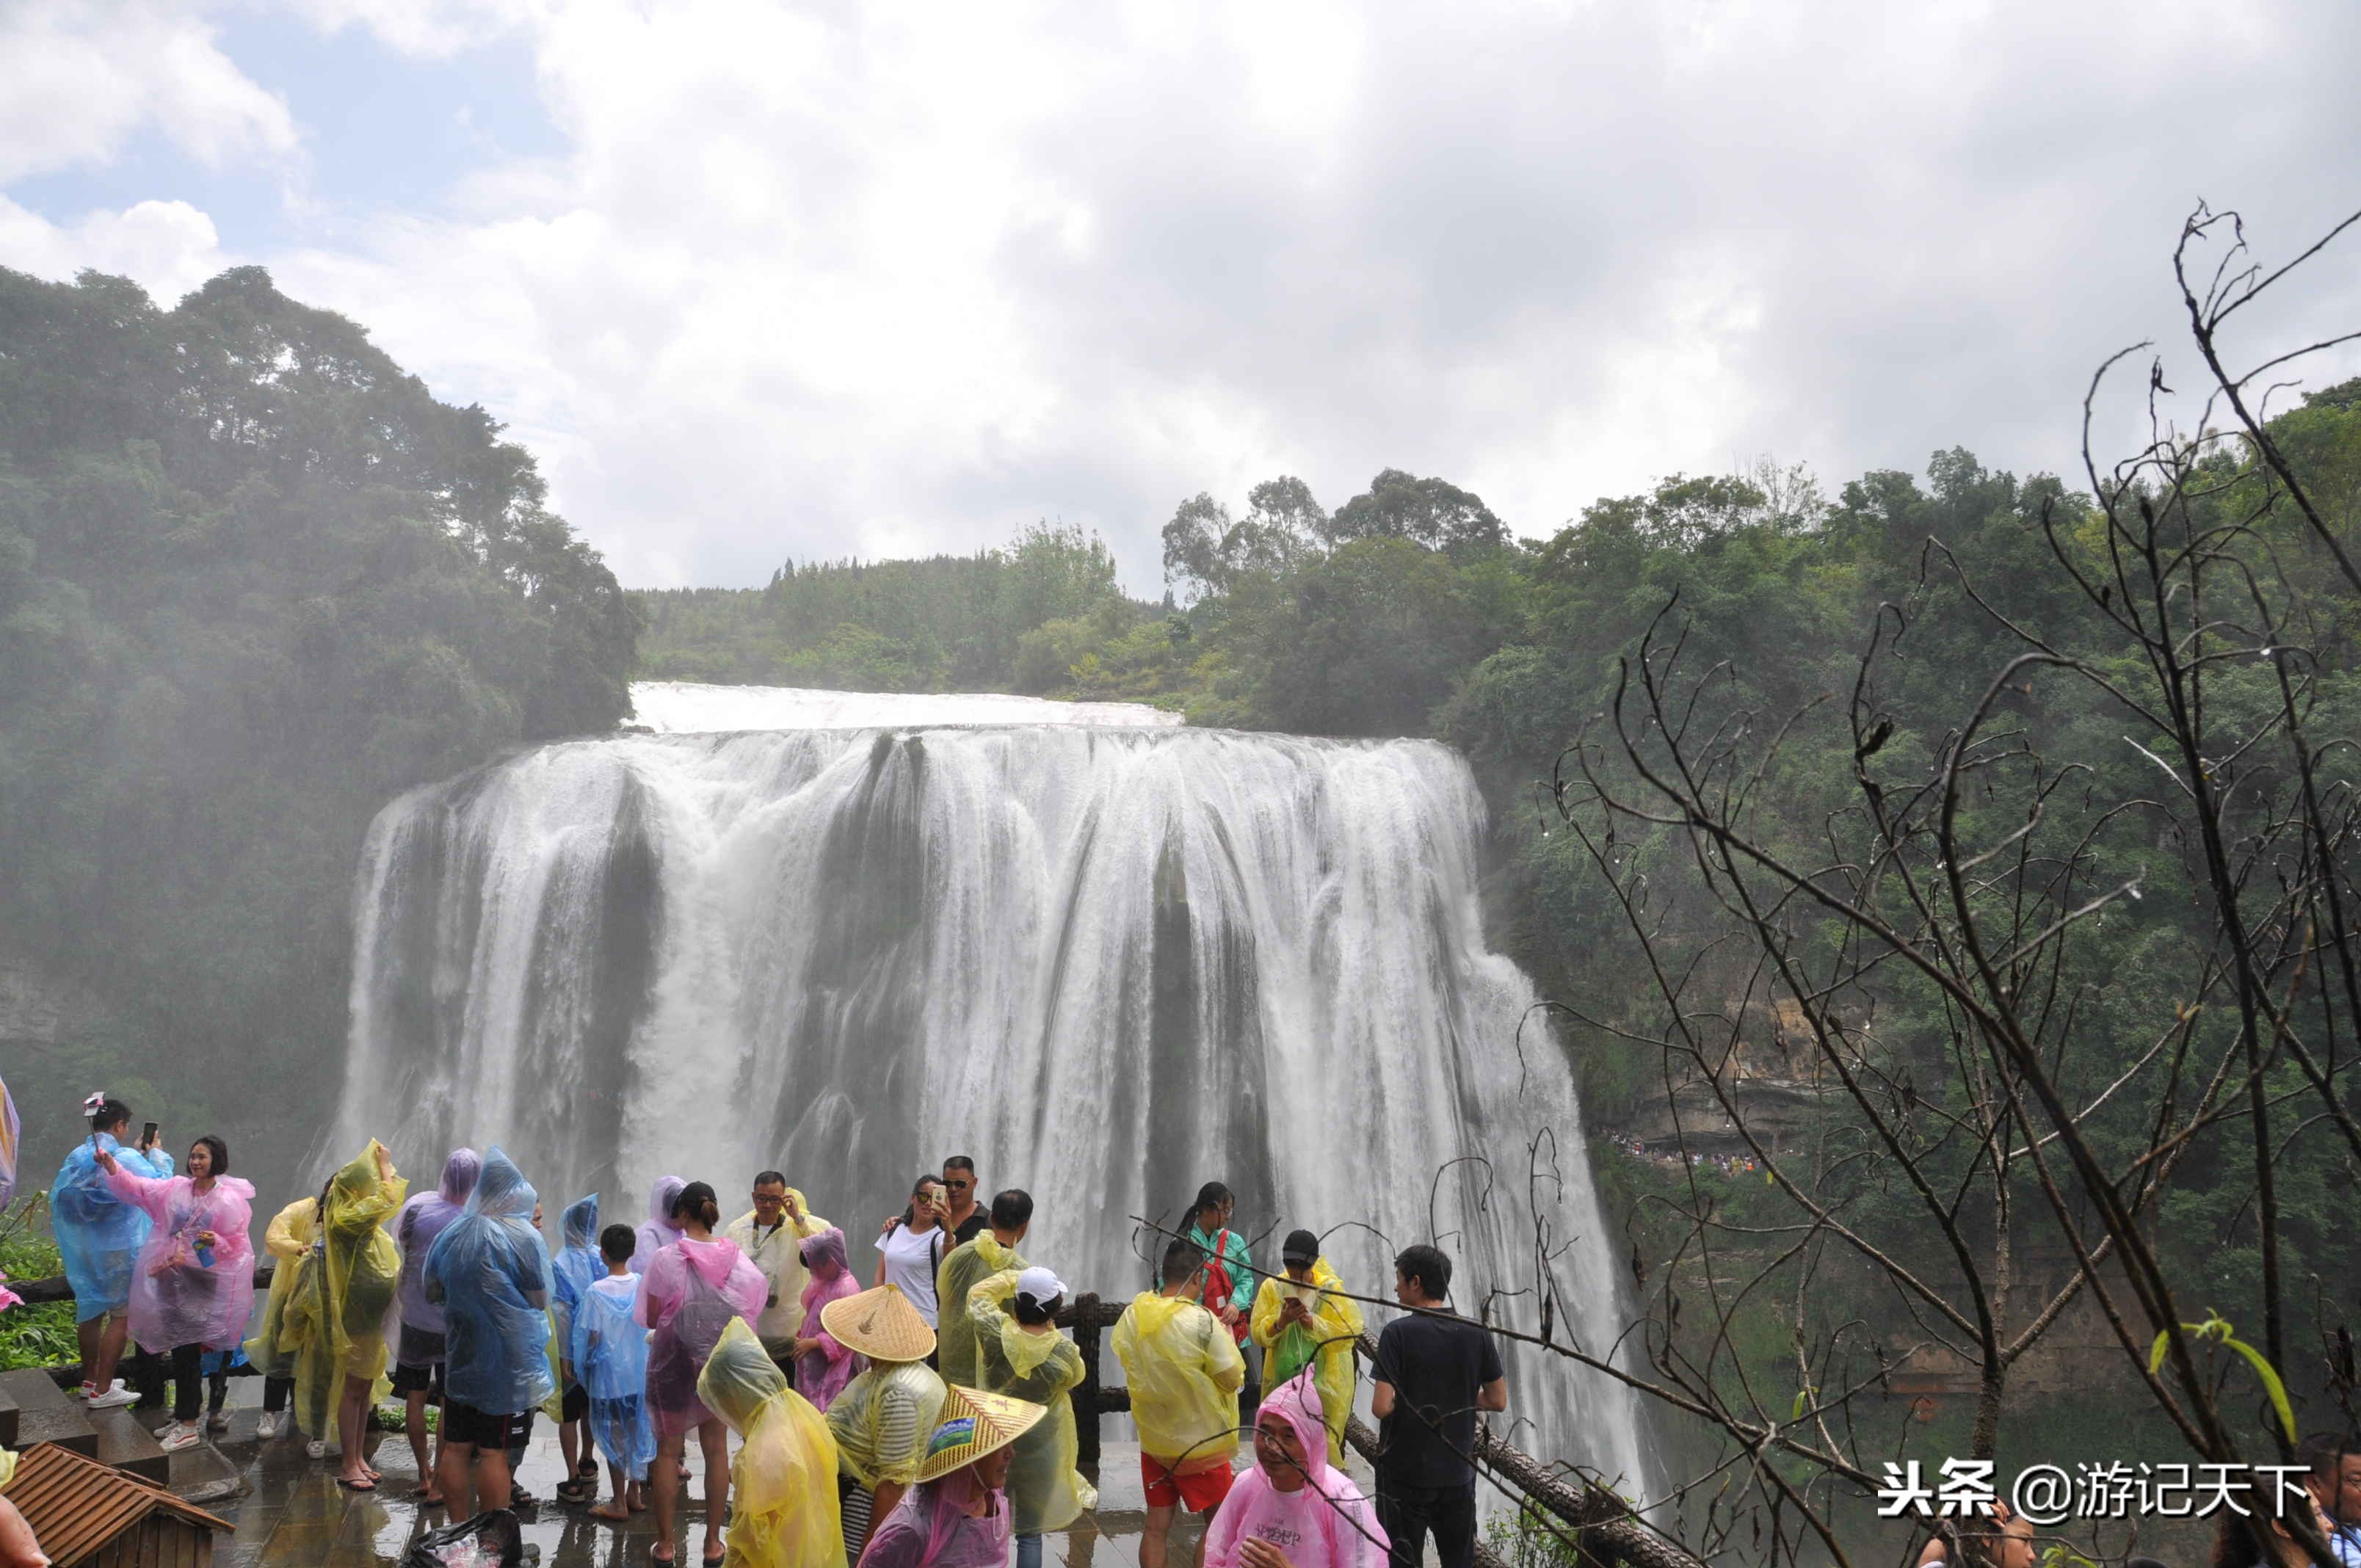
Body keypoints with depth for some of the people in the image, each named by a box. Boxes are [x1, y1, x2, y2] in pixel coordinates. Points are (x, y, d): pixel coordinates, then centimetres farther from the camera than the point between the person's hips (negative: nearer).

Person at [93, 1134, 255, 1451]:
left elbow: (238, 1245, -5)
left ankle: (188, 1426, 1)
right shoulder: (175, 1189, 7)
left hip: (202, 1282, -5)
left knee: (187, 1351, -5)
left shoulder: (230, 1200, -7)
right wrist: (111, 1165, -14)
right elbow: (137, 1187, 1)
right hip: (172, 1278, 5)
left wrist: (216, 1242, -25)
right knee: (180, 1349, 13)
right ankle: (185, 1416, 25)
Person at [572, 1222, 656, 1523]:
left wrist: (581, 1363, 3)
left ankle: (619, 1503, 11)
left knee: (613, 1436, 6)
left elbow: (591, 1335, -13)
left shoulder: (596, 1292, -16)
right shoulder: (643, 1285, -5)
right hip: (641, 1372, 4)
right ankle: (636, 1493, 26)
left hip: (609, 1375, -4)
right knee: (637, 1430, 16)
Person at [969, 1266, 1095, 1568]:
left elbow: (978, 1293, -1)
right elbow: (1075, 1377, 2)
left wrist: (1016, 1278, 8)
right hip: (1040, 1450, -1)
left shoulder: (995, 1331, -20)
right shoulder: (1064, 1351, -21)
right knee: (1030, 1534, 11)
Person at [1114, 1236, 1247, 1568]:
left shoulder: (1133, 1314, -7)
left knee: (1156, 1527, 13)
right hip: (1201, 1442, -5)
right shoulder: (1203, 1322, -24)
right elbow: (1233, 1379, -17)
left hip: (1152, 1438, 5)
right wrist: (1227, 1338, -2)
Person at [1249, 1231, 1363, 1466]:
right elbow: (1258, 1333, 0)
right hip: (1283, 1379, 2)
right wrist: (1281, 1321, -19)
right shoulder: (1272, 1287, 4)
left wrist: (1312, 1322, -18)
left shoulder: (1331, 1289, -1)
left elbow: (1346, 1335, -7)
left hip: (1324, 1381, -2)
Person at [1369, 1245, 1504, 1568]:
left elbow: (1381, 1407, -20)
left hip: (1405, 1472, -4)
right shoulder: (1476, 1333, -3)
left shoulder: (1398, 1333, -16)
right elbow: (1498, 1401, 4)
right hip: (1459, 1471, 4)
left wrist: (1404, 1400, 2)